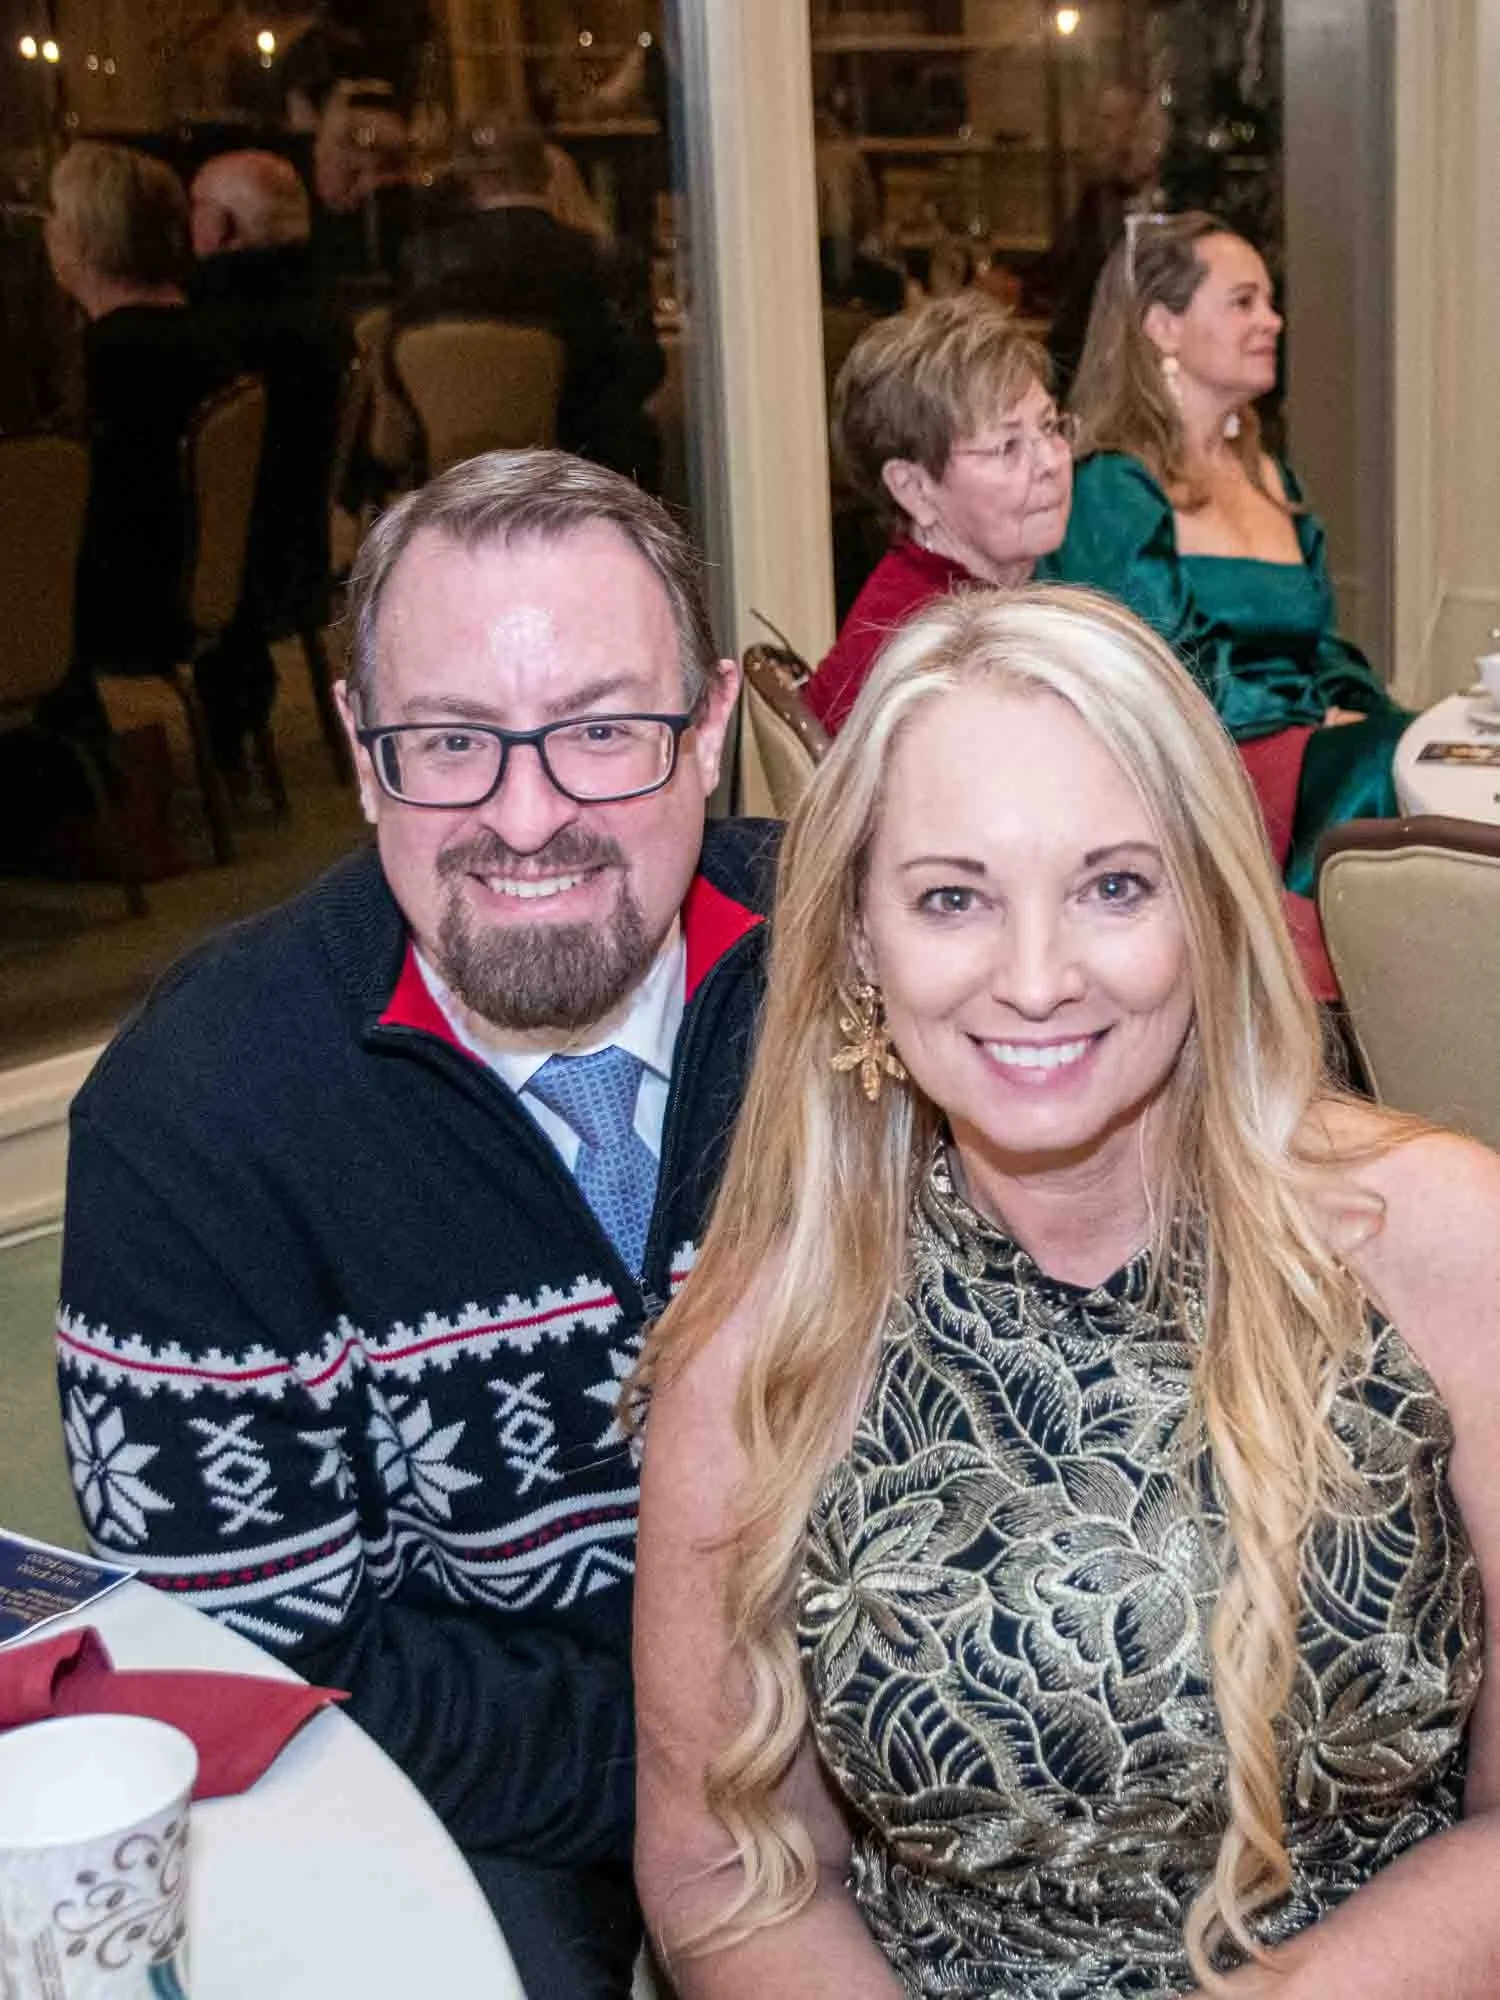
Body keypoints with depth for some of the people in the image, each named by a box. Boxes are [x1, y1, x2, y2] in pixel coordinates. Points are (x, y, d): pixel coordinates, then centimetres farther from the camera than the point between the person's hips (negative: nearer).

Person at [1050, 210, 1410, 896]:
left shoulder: (1270, 479, 24)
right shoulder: (1112, 491, -2)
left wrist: (1358, 712, -1)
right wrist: (1323, 722, -13)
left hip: (1314, 746, 7)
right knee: (1395, 767, -32)